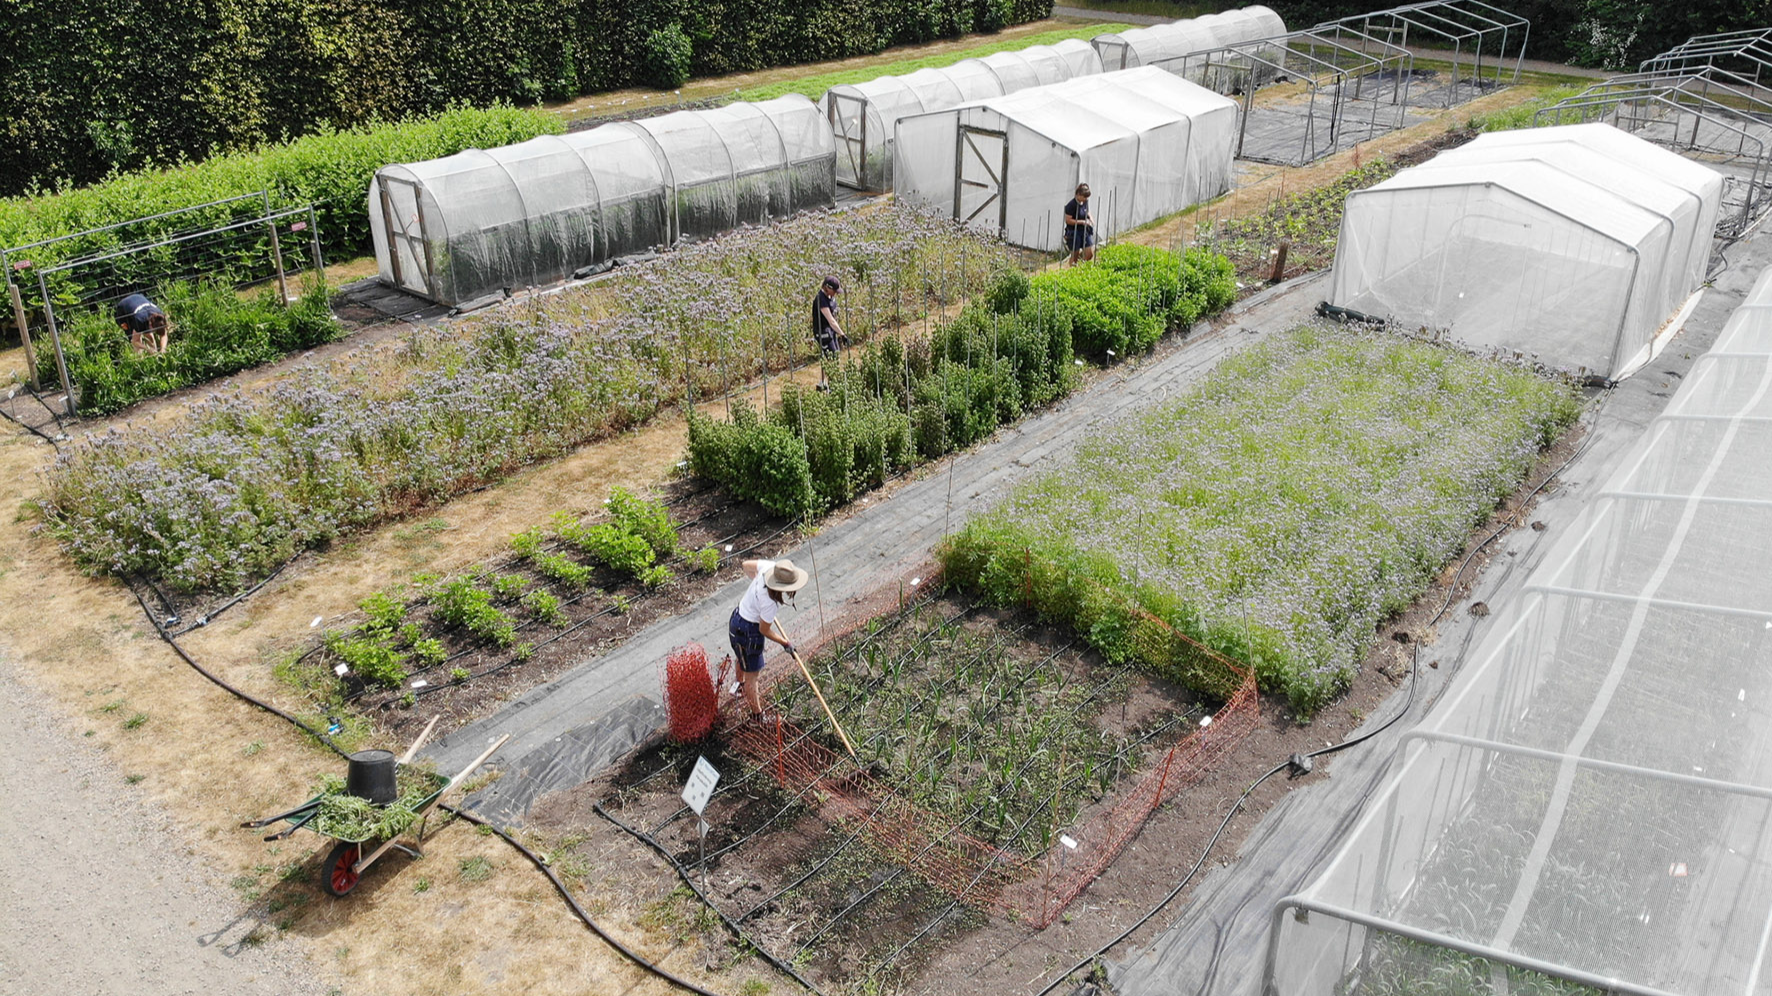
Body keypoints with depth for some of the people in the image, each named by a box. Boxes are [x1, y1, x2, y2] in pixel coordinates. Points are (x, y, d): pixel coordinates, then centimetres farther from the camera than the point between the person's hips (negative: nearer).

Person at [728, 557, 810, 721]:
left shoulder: (770, 567, -21)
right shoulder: (770, 603, -38)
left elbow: (747, 565, 0)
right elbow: (764, 630, -21)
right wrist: (786, 643, -8)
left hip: (737, 617, 9)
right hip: (747, 632, -9)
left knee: (742, 658, 38)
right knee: (752, 675, 11)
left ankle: (740, 684, 67)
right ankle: (757, 716, 30)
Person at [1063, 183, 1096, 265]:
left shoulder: (1085, 202, 5)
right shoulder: (1071, 205, -16)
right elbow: (1068, 220, -17)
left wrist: (1090, 219, 0)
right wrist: (1082, 222, -20)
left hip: (1085, 230, 6)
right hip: (1074, 232, -6)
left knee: (1089, 255, -3)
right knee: (1075, 256, 3)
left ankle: (1081, 251, 27)